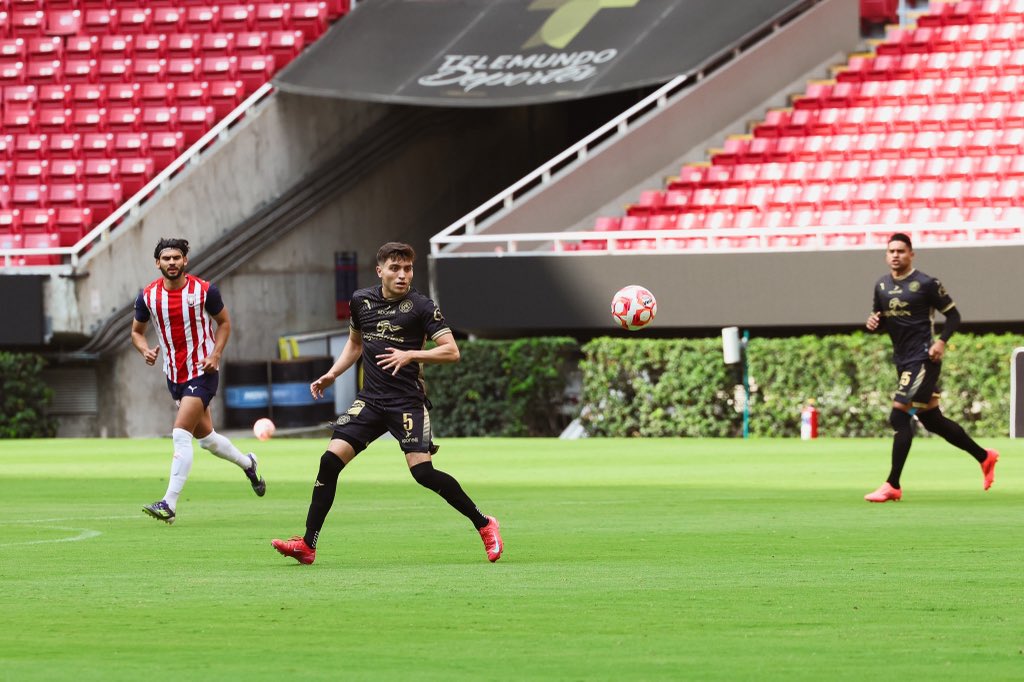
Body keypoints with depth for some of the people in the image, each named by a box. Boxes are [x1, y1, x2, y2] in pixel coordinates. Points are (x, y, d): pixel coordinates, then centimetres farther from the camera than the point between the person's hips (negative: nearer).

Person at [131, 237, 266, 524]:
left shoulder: (204, 291, -11)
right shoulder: (148, 296, -3)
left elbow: (224, 322, 4)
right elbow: (137, 331, 11)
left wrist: (216, 354, -10)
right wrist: (145, 350, -11)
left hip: (202, 373, -5)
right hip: (174, 375, 5)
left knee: (181, 434, -16)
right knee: (205, 436, 17)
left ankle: (169, 504, -17)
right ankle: (247, 463, 45)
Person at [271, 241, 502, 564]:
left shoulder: (421, 306, -7)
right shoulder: (361, 301, 8)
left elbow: (451, 351, -11)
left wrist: (410, 355, -21)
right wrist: (331, 375, 13)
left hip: (408, 401, -5)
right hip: (370, 400, 5)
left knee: (422, 471, -17)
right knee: (330, 459, -7)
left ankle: (484, 524, 1)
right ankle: (307, 545, -1)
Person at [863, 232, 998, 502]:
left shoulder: (926, 284, -10)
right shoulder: (881, 286, 10)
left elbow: (953, 315, -4)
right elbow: (880, 318, 21)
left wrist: (942, 341, -19)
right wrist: (873, 322, -3)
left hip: (923, 359, -8)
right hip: (903, 360, 8)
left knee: (899, 417, -15)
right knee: (933, 420, 14)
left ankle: (892, 486, -12)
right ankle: (984, 457, 32)